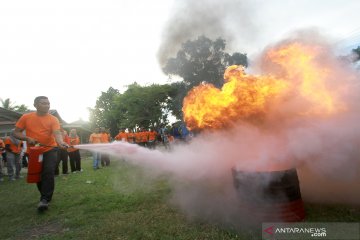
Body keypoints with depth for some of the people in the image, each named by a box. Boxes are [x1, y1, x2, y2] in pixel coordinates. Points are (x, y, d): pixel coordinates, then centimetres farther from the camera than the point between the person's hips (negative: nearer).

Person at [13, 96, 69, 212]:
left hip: (50, 150, -2)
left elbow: (57, 133, -24)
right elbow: (16, 133, 1)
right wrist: (27, 138, -19)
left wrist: (61, 142, -46)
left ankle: (44, 199, -9)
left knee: (48, 172, -18)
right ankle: (45, 196, 34)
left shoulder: (53, 119, -10)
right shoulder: (26, 117, -4)